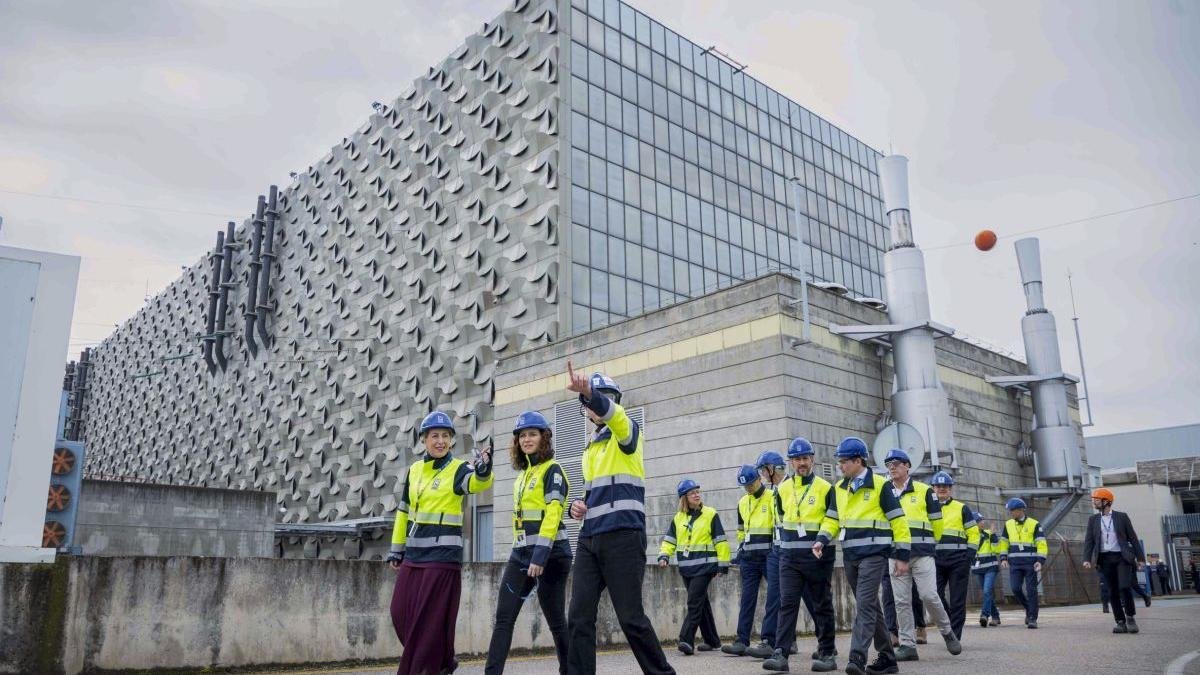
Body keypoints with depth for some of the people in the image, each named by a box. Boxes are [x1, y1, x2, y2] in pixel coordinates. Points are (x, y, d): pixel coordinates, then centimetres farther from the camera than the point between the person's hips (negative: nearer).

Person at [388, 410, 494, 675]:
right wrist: (396, 549, 18)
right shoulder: (414, 470, 10)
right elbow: (403, 511, 18)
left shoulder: (458, 469, -7)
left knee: (430, 619, -4)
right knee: (401, 613, 10)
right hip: (414, 554, 7)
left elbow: (476, 483, -30)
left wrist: (483, 471, -53)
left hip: (443, 554, -6)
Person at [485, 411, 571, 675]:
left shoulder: (552, 470, -7)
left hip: (549, 554, -8)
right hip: (520, 553, 8)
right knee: (503, 618, 0)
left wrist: (540, 556, -25)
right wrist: (523, 553, 19)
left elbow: (553, 514, -17)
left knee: (556, 620, 2)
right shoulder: (523, 474, 17)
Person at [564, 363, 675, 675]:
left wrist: (590, 391, -45)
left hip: (623, 537, -7)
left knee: (631, 618, -3)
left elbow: (614, 414, -25)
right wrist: (578, 505, 7)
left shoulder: (627, 432, 0)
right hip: (589, 539, 7)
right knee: (579, 618, 0)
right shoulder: (590, 449, 23)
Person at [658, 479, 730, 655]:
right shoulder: (678, 518, 12)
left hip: (705, 566, -5)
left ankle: (686, 640, -17)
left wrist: (723, 564, -4)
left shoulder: (710, 514, -1)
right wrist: (664, 556, -4)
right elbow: (669, 540, 13)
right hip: (686, 567, 5)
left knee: (694, 602, -14)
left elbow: (721, 541, -1)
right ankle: (712, 640, 22)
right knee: (701, 602, 12)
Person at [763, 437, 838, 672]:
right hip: (789, 556, 3)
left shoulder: (826, 488, -2)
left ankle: (827, 653, 17)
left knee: (822, 605, 6)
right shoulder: (782, 489, 8)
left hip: (818, 556, -2)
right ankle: (781, 653, -7)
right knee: (787, 603, -4)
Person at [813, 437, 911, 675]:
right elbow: (832, 519, 15)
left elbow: (898, 520, -4)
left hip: (874, 554, -7)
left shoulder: (879, 484, -5)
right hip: (850, 556, 7)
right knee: (870, 606, 13)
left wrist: (901, 556, -7)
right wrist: (822, 540, -4)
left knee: (865, 604, -15)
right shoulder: (839, 488, 12)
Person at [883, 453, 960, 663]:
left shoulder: (923, 490, 3)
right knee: (901, 601, 2)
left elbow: (936, 520, 10)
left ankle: (947, 632, 17)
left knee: (929, 596, -8)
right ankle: (907, 645, 8)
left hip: (922, 553, -3)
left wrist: (931, 542, 18)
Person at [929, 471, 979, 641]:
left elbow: (974, 533, 6)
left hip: (958, 560, -2)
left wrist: (969, 555, -5)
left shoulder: (961, 508, 8)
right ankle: (948, 624, 16)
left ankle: (954, 638, 6)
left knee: (957, 600, 0)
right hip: (936, 560, 2)